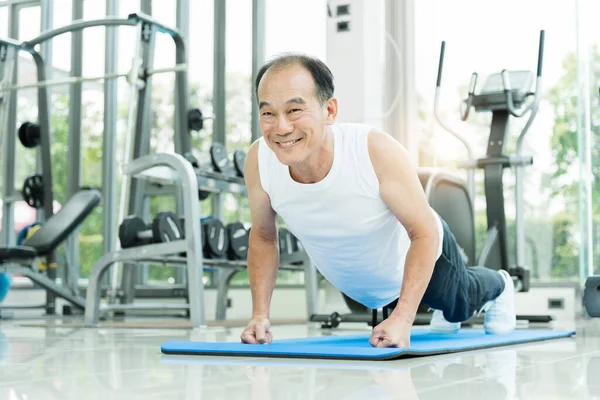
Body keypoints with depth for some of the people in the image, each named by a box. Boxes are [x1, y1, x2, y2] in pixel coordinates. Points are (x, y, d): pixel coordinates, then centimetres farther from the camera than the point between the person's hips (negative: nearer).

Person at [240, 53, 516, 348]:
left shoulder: (378, 151, -43)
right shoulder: (258, 161, -33)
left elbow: (425, 232, -31)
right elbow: (263, 236, -13)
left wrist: (402, 319, -39)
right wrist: (260, 314, -20)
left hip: (420, 253, -3)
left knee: (459, 305, 30)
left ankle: (497, 286, 63)